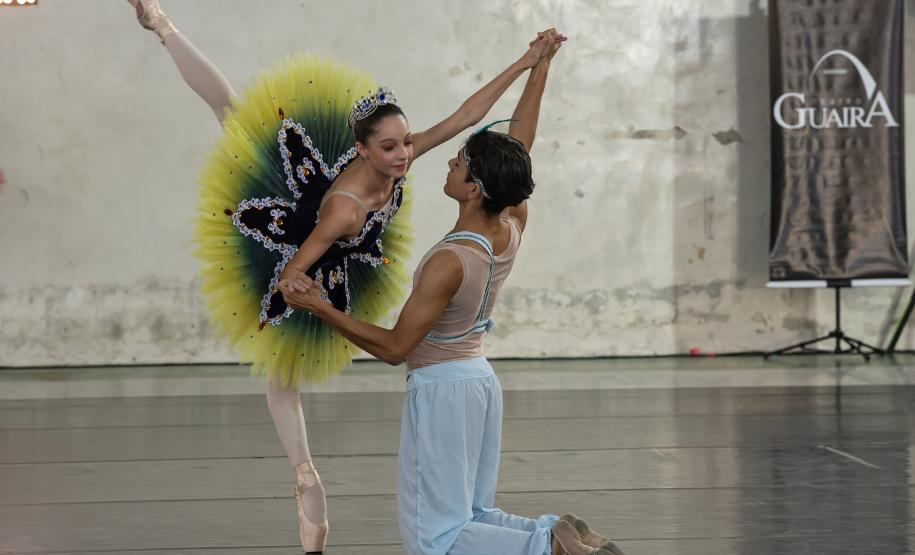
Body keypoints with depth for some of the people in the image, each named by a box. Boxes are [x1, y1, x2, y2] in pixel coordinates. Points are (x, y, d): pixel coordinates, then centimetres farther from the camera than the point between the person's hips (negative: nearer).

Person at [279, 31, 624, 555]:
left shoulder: (450, 262, -24)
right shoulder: (513, 227, -5)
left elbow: (395, 347, -20)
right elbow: (521, 142, 9)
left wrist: (322, 308, -18)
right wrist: (541, 66, 18)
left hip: (440, 389, -8)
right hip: (481, 379, 8)